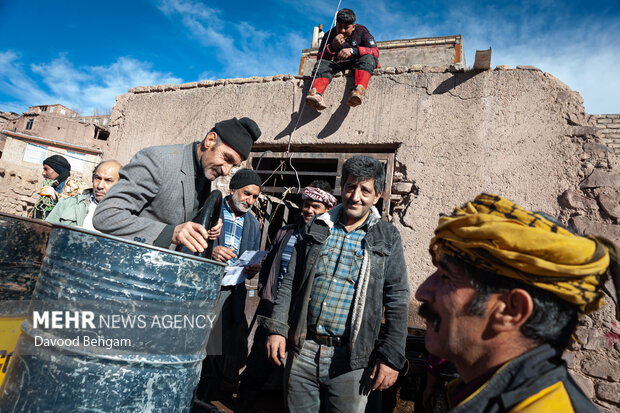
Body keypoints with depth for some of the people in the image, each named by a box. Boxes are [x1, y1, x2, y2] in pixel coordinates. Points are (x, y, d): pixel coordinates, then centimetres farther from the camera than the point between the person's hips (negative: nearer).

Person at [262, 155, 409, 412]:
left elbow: (397, 299, -2)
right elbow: (290, 282, 7)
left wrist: (392, 357, -6)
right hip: (302, 349, 3)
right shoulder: (317, 228, 5)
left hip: (351, 359, -2)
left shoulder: (387, 238, -1)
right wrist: (277, 328, 1)